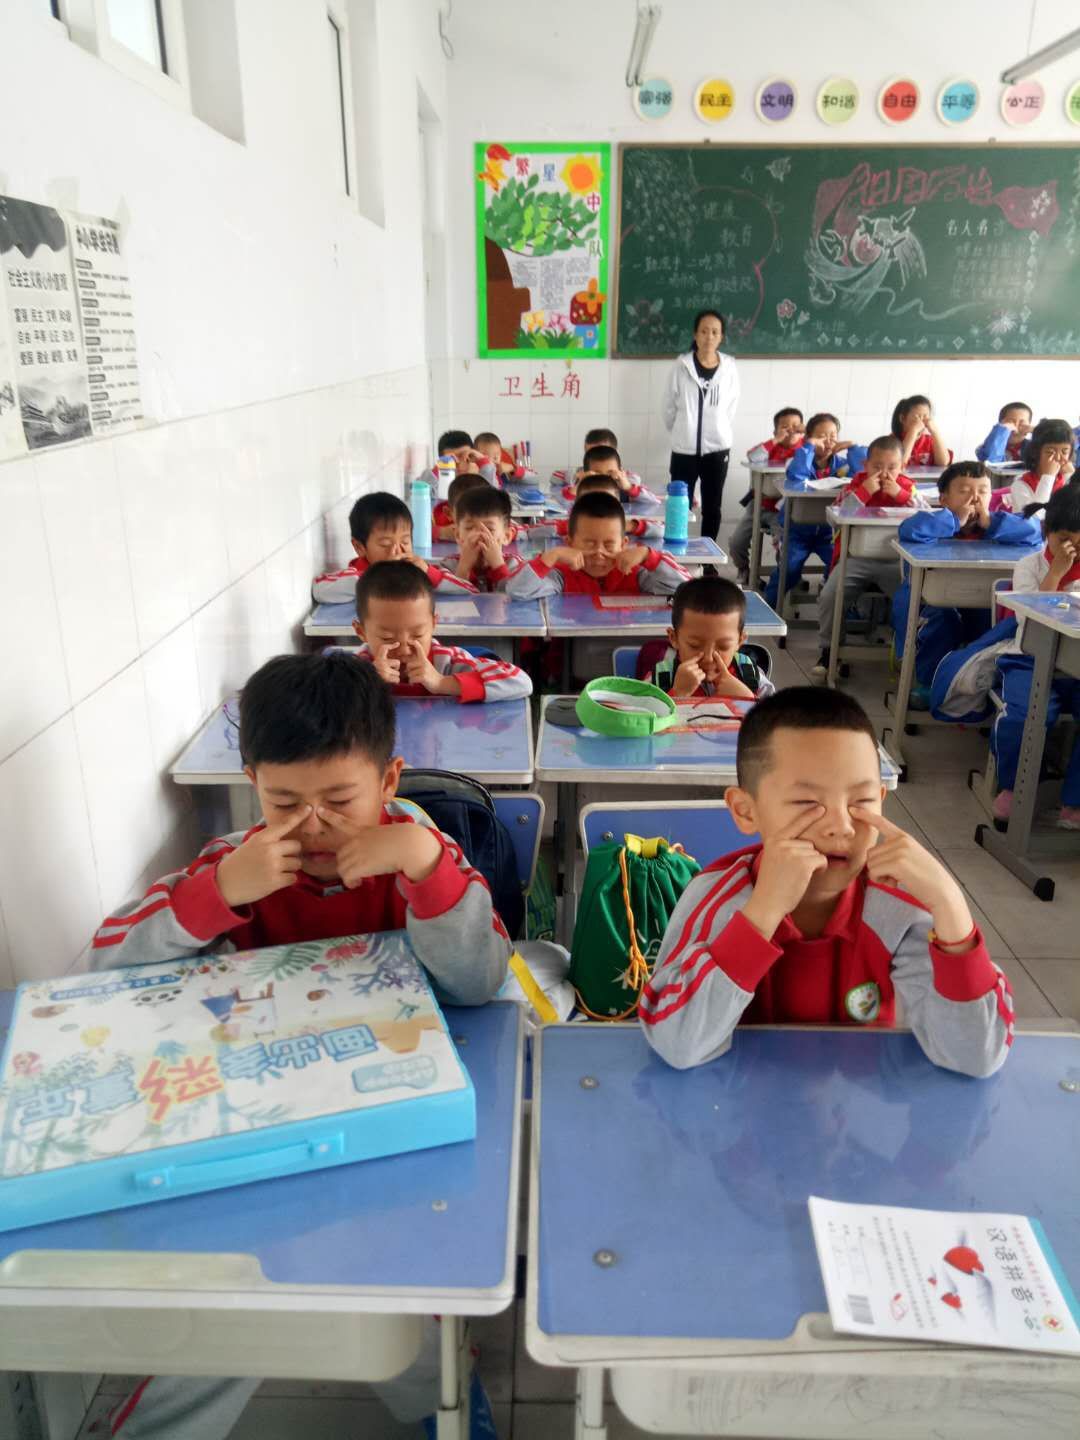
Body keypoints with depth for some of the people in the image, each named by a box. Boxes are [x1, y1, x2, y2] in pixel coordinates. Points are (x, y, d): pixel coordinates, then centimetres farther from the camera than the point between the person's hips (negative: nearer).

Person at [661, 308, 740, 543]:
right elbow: (669, 405, 4)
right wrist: (681, 432, 11)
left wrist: (717, 430, 7)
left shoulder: (729, 367, -1)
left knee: (712, 508, 11)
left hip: (717, 448, 2)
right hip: (684, 449, -1)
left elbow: (732, 405, 8)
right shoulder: (682, 365, -4)